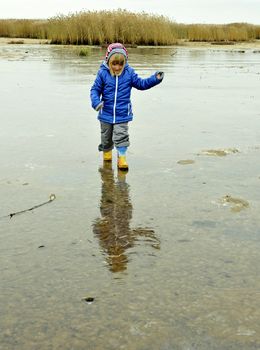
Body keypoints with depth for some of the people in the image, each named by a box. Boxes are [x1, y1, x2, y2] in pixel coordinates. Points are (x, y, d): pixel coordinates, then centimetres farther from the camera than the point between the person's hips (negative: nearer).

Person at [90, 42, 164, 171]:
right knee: (106, 137, 18)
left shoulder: (129, 72, -4)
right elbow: (95, 89, -4)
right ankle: (106, 151, 45)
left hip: (122, 114, -1)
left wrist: (155, 79, -7)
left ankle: (122, 157, 4)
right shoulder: (103, 73, -9)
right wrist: (96, 101, -23)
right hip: (106, 113, 1)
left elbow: (141, 84, 5)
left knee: (121, 136, -7)